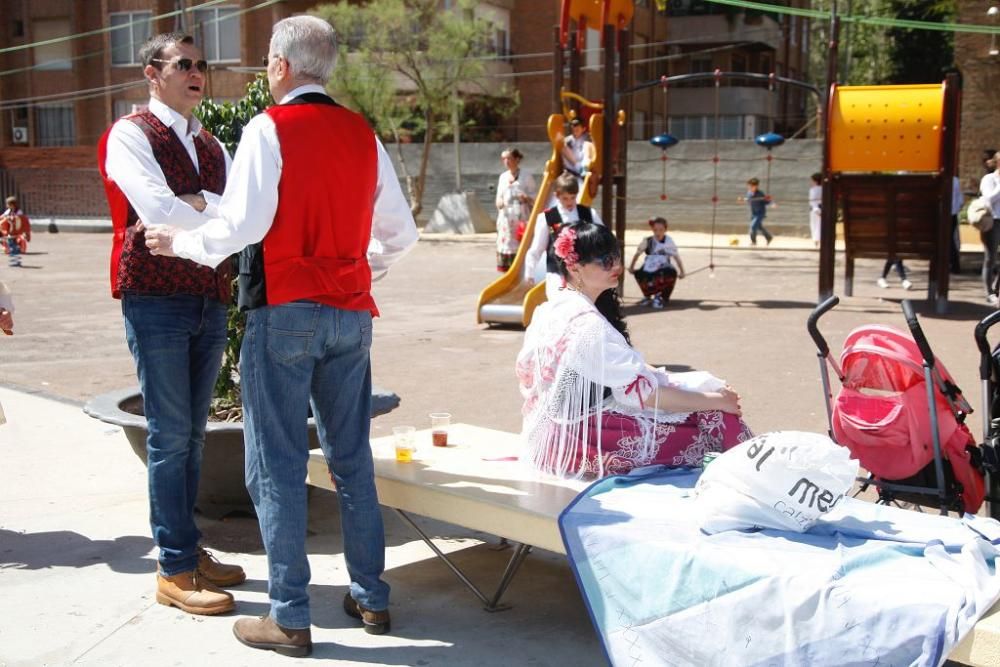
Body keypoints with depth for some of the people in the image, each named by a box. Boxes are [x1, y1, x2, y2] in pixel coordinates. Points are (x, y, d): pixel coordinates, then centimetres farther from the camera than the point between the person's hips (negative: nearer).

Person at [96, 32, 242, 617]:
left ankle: (189, 550, 22)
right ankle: (175, 571, 4)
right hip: (156, 298, -6)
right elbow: (158, 210, -18)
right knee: (171, 433, -4)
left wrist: (198, 205, -12)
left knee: (192, 433, 12)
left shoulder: (211, 145, 18)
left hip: (210, 298, 7)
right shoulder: (130, 135, -3)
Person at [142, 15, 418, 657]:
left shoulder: (270, 128, -8)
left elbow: (241, 224, -15)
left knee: (278, 464, 2)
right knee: (353, 457, 15)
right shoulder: (363, 134, 9)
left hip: (284, 310, -6)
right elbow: (401, 232, 12)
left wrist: (180, 241, 1)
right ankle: (371, 597, 23)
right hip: (351, 312, 6)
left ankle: (290, 618, 8)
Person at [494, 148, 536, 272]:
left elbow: (533, 197, 1)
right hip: (506, 217, 4)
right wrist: (499, 203, -6)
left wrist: (526, 198, -20)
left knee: (521, 246, -9)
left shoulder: (526, 176, 0)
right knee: (505, 243, 1)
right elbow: (499, 196, 16)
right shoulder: (503, 177, 14)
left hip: (521, 218, -4)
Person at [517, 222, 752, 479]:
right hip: (576, 441, -9)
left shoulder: (555, 309, 6)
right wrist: (715, 400, -11)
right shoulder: (586, 324, -24)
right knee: (717, 422, -8)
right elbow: (643, 392, -21)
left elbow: (625, 369, 14)